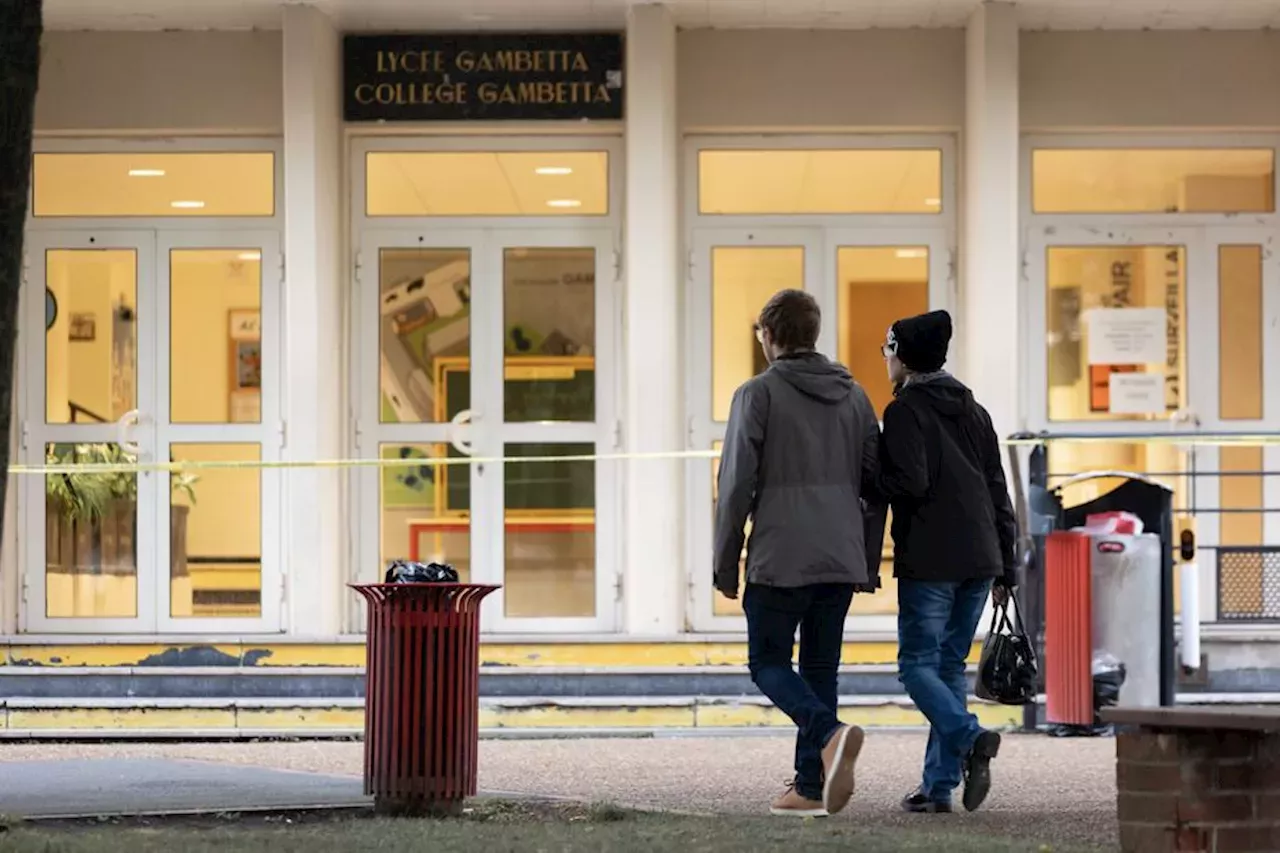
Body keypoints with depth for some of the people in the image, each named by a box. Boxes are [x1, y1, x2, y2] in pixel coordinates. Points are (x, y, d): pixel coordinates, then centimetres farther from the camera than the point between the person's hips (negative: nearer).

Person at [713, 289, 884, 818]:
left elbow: (736, 485, -8)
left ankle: (829, 734, -21)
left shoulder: (759, 394, -4)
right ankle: (810, 787, 8)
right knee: (820, 669, 12)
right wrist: (869, 565, 16)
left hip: (779, 560, -5)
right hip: (841, 561, 5)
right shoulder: (854, 396, 12)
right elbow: (875, 483, 11)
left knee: (769, 664, 5)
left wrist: (725, 565, -1)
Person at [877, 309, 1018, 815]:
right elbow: (999, 492, 15)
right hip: (979, 559, 7)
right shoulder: (974, 411, 16)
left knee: (917, 664, -1)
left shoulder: (906, 411, -6)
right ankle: (940, 784, 8)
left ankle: (970, 739, -25)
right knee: (950, 666, 10)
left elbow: (909, 483, -18)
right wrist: (1004, 569, 17)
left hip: (929, 563, -7)